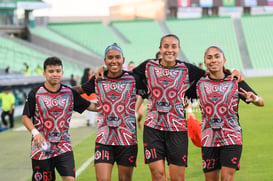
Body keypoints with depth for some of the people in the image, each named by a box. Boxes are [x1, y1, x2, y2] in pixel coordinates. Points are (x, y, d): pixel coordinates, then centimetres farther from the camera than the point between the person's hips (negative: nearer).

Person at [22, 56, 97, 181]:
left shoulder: (69, 93, 4)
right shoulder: (35, 93, -3)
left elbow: (92, 106, 7)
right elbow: (25, 117, -2)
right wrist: (35, 132, -18)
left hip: (64, 146, 2)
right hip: (41, 147, -2)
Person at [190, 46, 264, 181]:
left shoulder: (235, 82, 0)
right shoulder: (200, 84, 5)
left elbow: (261, 102, 2)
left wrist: (254, 98, -19)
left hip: (231, 137, -2)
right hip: (209, 138, 2)